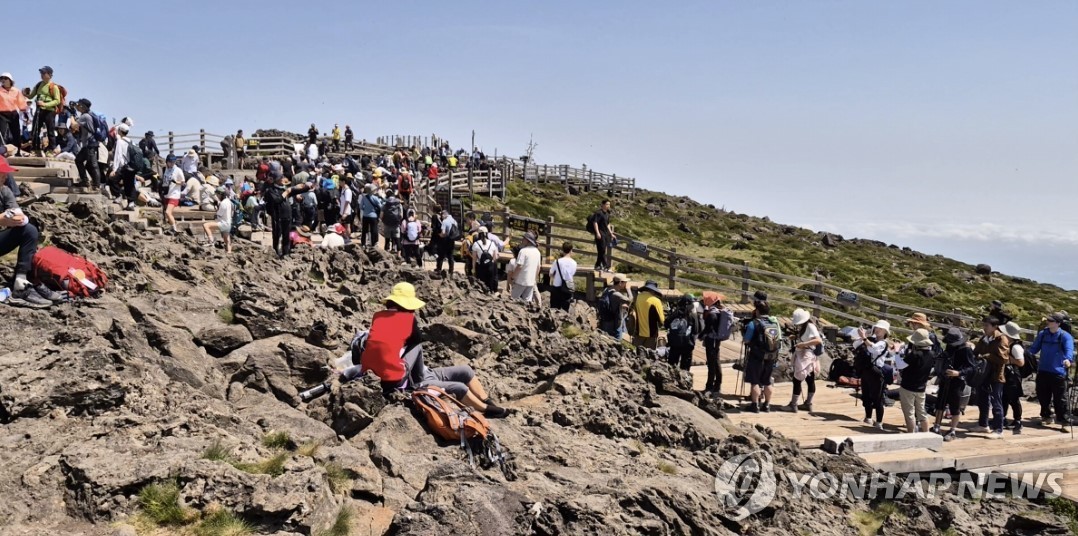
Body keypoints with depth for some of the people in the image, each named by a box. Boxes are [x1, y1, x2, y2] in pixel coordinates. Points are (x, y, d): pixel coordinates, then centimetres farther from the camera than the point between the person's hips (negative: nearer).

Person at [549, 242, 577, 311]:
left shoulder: (557, 261, -12)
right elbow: (573, 274, 8)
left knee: (554, 309, 5)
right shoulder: (574, 263, -5)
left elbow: (551, 274, -2)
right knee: (565, 310, 9)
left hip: (556, 288, -2)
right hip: (568, 289, 2)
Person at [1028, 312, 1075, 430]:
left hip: (1058, 372, -5)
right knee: (1042, 396, 12)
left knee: (1060, 398, -3)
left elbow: (1069, 349, -22)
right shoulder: (1042, 334, 6)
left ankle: (1064, 421, 5)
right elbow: (1034, 348, 11)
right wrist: (1027, 353, -9)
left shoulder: (1065, 336, -8)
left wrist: (1068, 359, -43)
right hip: (1042, 371, 5)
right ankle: (1046, 417, 28)